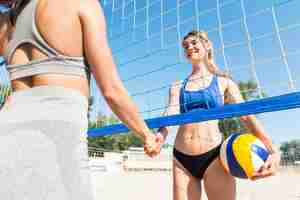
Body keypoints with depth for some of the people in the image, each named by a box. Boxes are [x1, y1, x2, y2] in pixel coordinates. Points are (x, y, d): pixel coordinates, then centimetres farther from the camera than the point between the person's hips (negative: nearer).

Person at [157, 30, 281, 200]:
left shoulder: (223, 82, 8)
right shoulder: (177, 87, 13)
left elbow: (247, 115, -1)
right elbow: (169, 116, -1)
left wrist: (273, 150, -16)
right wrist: (160, 136, -23)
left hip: (213, 155, -2)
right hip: (181, 158, 2)